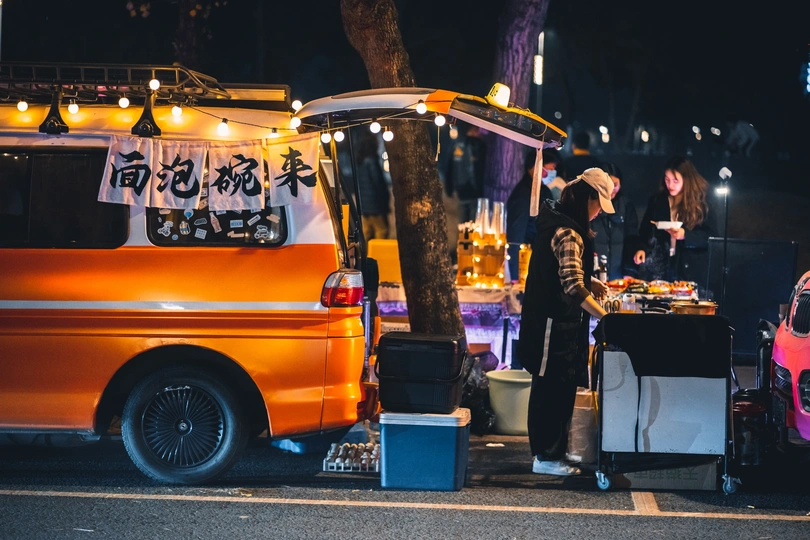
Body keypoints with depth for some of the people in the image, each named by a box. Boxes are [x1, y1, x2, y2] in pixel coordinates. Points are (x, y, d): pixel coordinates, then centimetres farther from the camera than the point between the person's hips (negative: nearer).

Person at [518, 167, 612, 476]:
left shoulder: (554, 218, 10)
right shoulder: (568, 234, -21)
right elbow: (573, 288, -27)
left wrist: (589, 281, 13)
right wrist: (605, 317, -27)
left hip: (549, 320, 10)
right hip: (555, 323, -10)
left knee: (553, 388, 16)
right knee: (552, 389, -3)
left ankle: (549, 451, 24)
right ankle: (547, 457, 4)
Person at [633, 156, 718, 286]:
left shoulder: (702, 205, 0)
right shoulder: (656, 202, 9)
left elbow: (712, 237, -4)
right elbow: (646, 231, 11)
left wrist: (685, 235, -18)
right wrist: (642, 249, -8)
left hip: (690, 270, -2)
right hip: (661, 269, 2)